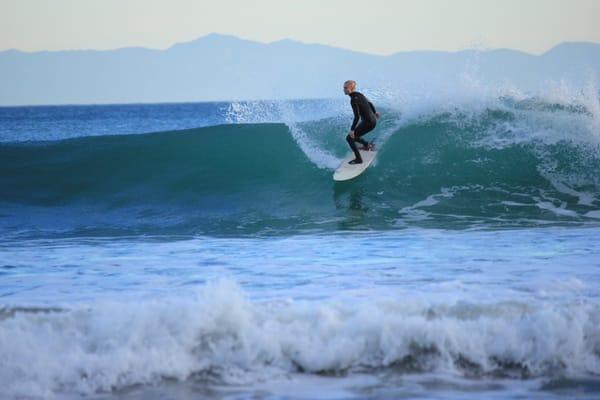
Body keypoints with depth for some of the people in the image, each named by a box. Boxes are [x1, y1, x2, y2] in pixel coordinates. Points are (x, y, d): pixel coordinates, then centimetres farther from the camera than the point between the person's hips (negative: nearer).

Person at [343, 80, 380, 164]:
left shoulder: (354, 100, -22)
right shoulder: (359, 94, 5)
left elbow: (357, 117, -26)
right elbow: (370, 103, 22)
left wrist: (352, 129, -24)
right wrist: (374, 112, 39)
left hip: (368, 123, -9)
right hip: (373, 120, 9)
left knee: (349, 138, -3)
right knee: (353, 136, 21)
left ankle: (358, 159, 0)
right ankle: (367, 145, 34)